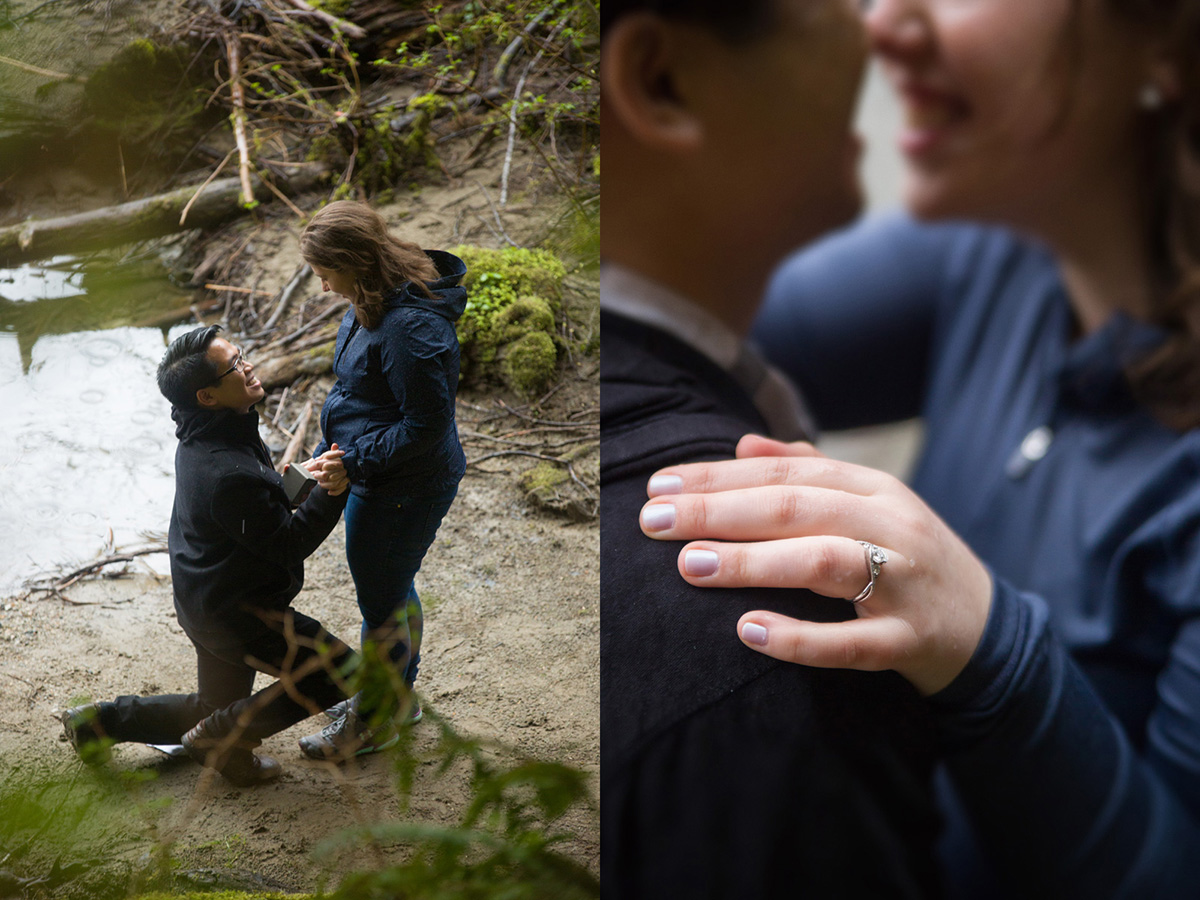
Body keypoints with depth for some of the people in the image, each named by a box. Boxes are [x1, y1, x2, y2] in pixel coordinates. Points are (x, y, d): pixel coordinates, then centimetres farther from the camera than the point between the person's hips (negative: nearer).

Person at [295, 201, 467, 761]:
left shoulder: (410, 327, -30)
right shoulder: (373, 305, 2)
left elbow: (428, 424, -28)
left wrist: (355, 463, -23)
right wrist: (328, 454, 16)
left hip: (402, 492, -10)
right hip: (376, 477, 10)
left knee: (380, 600, 8)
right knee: (394, 589, 25)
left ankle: (375, 719, 28)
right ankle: (399, 694, 45)